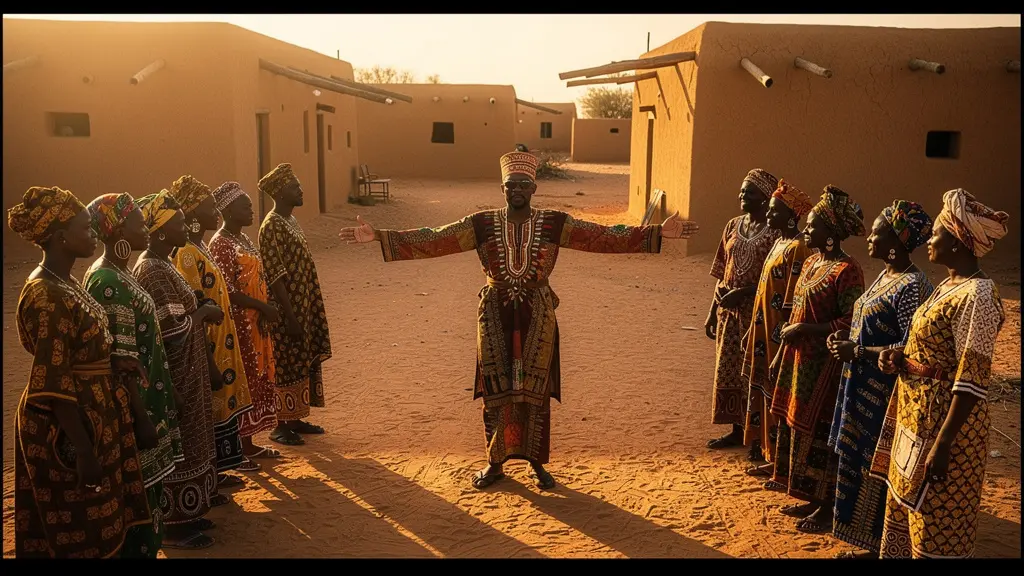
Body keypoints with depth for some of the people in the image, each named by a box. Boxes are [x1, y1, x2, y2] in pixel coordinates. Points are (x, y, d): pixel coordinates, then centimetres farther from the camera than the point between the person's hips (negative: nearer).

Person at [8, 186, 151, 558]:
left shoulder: (65, 284, 8)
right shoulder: (48, 296, -22)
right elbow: (53, 383, -24)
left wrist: (111, 367, 7)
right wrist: (83, 448, -25)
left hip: (90, 415, 9)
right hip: (66, 427, -9)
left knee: (94, 527, 19)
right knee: (78, 534, 5)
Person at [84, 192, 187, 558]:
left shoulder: (119, 274, 10)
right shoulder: (107, 283, -20)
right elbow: (123, 359, -22)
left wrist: (167, 392, 18)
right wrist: (140, 415, -20)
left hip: (147, 398, 10)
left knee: (147, 489, 19)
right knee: (138, 493, 3)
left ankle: (146, 545, 32)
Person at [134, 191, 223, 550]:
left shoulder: (161, 264, 9)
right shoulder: (152, 270, -21)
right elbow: (172, 326, -24)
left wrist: (199, 311, 3)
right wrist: (204, 312, -10)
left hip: (184, 373, 10)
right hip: (172, 377, -10)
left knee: (185, 443, 18)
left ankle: (182, 514, 31)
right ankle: (172, 525, 16)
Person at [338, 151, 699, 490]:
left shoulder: (555, 224, -3)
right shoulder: (482, 224, -2)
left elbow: (603, 237, -8)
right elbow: (433, 240, -7)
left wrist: (659, 233, -17)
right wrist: (378, 237, -16)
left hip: (537, 316, 0)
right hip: (496, 315, 1)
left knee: (534, 390, 6)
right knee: (495, 391, 6)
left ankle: (536, 462, 24)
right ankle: (495, 462, 24)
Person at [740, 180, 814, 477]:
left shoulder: (796, 249, -16)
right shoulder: (780, 243, 13)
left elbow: (791, 303, -20)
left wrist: (781, 343, -20)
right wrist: (753, 332, 18)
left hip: (780, 338, -9)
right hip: (767, 335, 9)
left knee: (777, 395, 0)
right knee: (766, 393, 14)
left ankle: (779, 461, 13)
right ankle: (770, 455, 25)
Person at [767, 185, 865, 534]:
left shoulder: (847, 270, -16)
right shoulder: (811, 262, 11)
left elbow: (851, 323, -21)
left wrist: (805, 330, -21)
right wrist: (779, 356, 17)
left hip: (825, 364, -9)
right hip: (798, 359, 9)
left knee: (820, 433, 1)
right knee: (796, 426, 14)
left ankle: (827, 508, 16)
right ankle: (813, 499, 29)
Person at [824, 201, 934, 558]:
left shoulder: (912, 286, -20)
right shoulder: (885, 276, 10)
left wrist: (857, 351, -21)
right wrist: (846, 338, 3)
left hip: (884, 393, -9)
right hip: (863, 386, 9)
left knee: (877, 468, 3)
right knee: (859, 462, 17)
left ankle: (878, 545, 20)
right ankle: (866, 540, 32)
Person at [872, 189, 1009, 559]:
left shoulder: (976, 297, -21)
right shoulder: (950, 284, 8)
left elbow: (972, 383, -23)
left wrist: (942, 444, -23)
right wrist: (901, 358, 0)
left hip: (944, 425, -9)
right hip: (918, 418, 9)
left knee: (937, 533, 5)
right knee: (906, 514, 21)